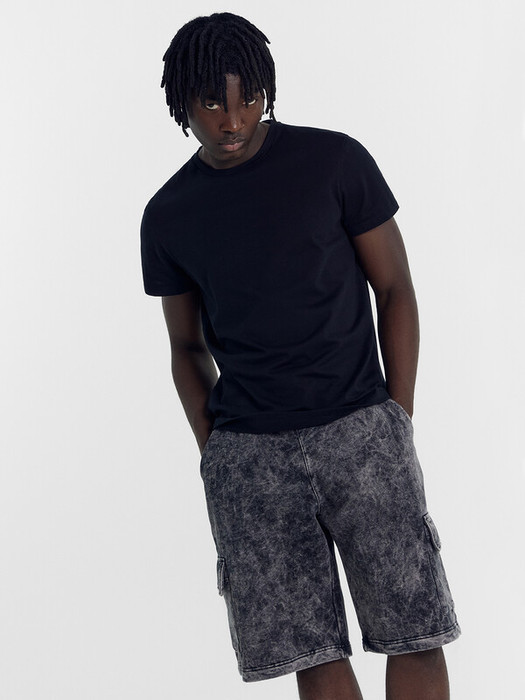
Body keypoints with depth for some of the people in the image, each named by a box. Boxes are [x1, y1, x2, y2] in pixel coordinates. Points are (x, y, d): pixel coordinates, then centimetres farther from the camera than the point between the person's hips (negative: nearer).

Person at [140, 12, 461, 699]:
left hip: (359, 430, -1)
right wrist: (213, 453, 5)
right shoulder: (168, 215, 8)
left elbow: (395, 290, 3)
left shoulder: (335, 161, 0)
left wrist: (398, 424, -3)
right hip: (247, 455, 2)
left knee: (415, 632, -4)